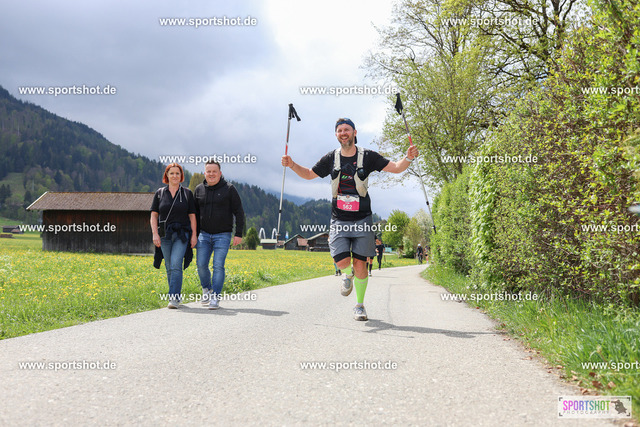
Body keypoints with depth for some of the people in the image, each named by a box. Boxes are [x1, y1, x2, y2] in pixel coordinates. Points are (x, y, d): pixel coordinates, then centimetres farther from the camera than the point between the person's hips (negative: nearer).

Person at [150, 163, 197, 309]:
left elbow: (192, 216, 5)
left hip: (181, 234, -3)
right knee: (169, 268, 9)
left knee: (176, 265, -16)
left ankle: (174, 298, -16)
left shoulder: (187, 193, 5)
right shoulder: (160, 193, 8)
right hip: (164, 235, 3)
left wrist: (194, 235, -3)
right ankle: (176, 295, 24)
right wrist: (155, 234, -5)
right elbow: (154, 215, 6)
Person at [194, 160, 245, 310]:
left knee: (218, 266, -7)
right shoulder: (199, 189, 8)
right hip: (204, 234, 3)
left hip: (222, 235, -3)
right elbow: (195, 212, 17)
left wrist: (238, 234, -6)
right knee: (201, 264, -2)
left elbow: (239, 212, 0)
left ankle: (215, 297, 0)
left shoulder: (229, 189, -1)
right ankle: (207, 289, 23)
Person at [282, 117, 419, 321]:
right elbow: (309, 174, 17)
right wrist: (292, 165, -1)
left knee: (360, 264, -2)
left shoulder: (368, 157, 0)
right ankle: (348, 274, 27)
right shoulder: (331, 158, 5)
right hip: (339, 219, 1)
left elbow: (396, 168, 1)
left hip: (362, 219, -1)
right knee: (342, 262, -12)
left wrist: (408, 158, -20)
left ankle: (360, 305, 17)